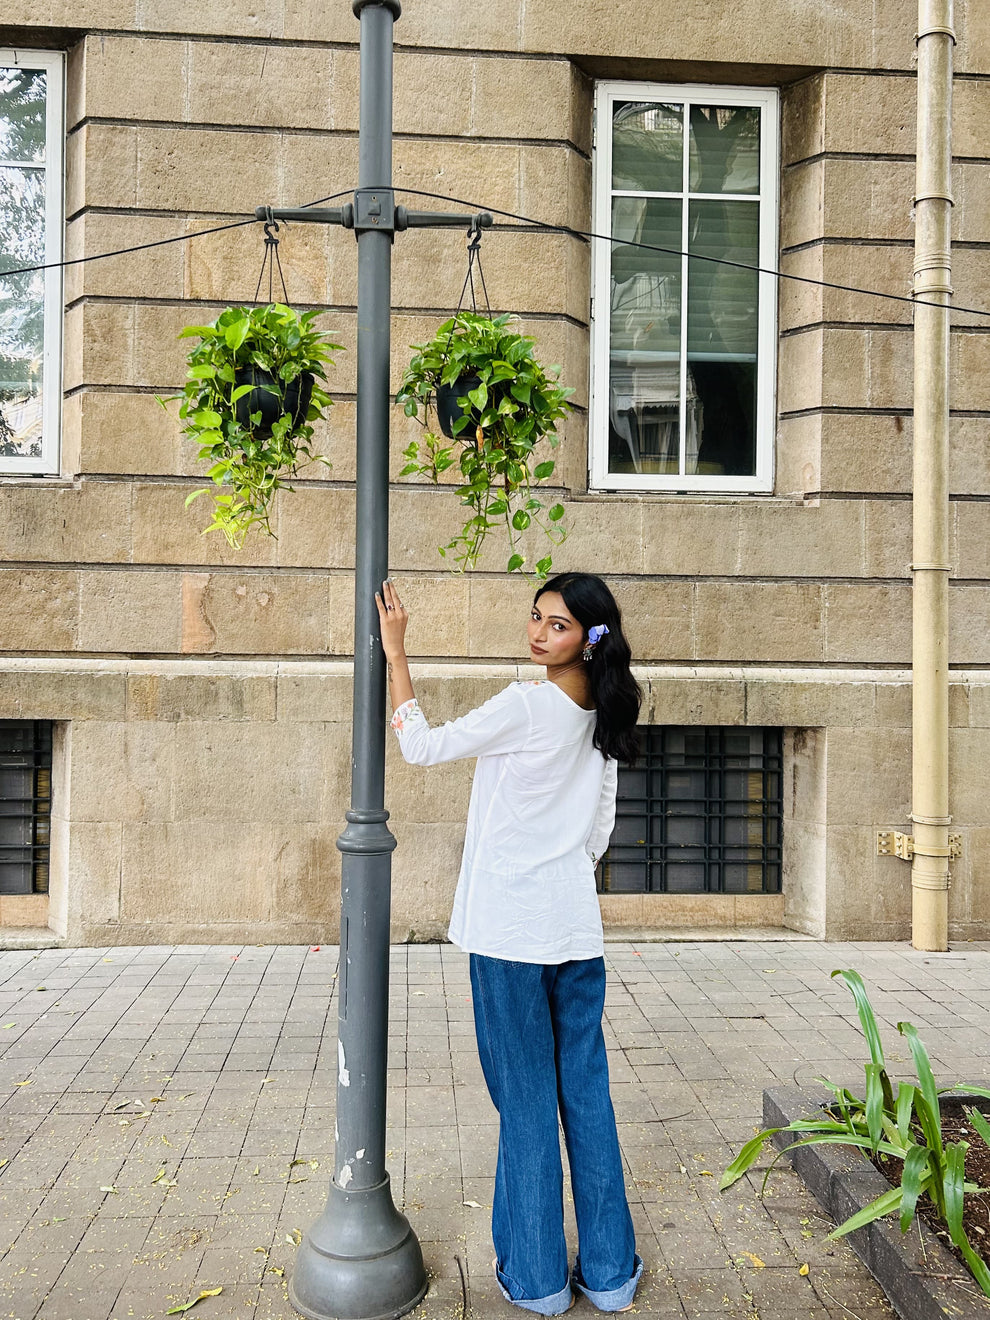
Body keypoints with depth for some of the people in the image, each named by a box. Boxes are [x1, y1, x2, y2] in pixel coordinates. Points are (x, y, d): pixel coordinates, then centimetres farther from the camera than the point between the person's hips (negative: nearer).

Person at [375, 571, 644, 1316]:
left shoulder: (527, 705, -15)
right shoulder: (602, 718, 8)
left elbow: (422, 748, -9)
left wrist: (395, 653, -5)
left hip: (511, 929, -7)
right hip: (577, 926, 7)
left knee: (526, 1099, 5)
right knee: (587, 1093, 13)